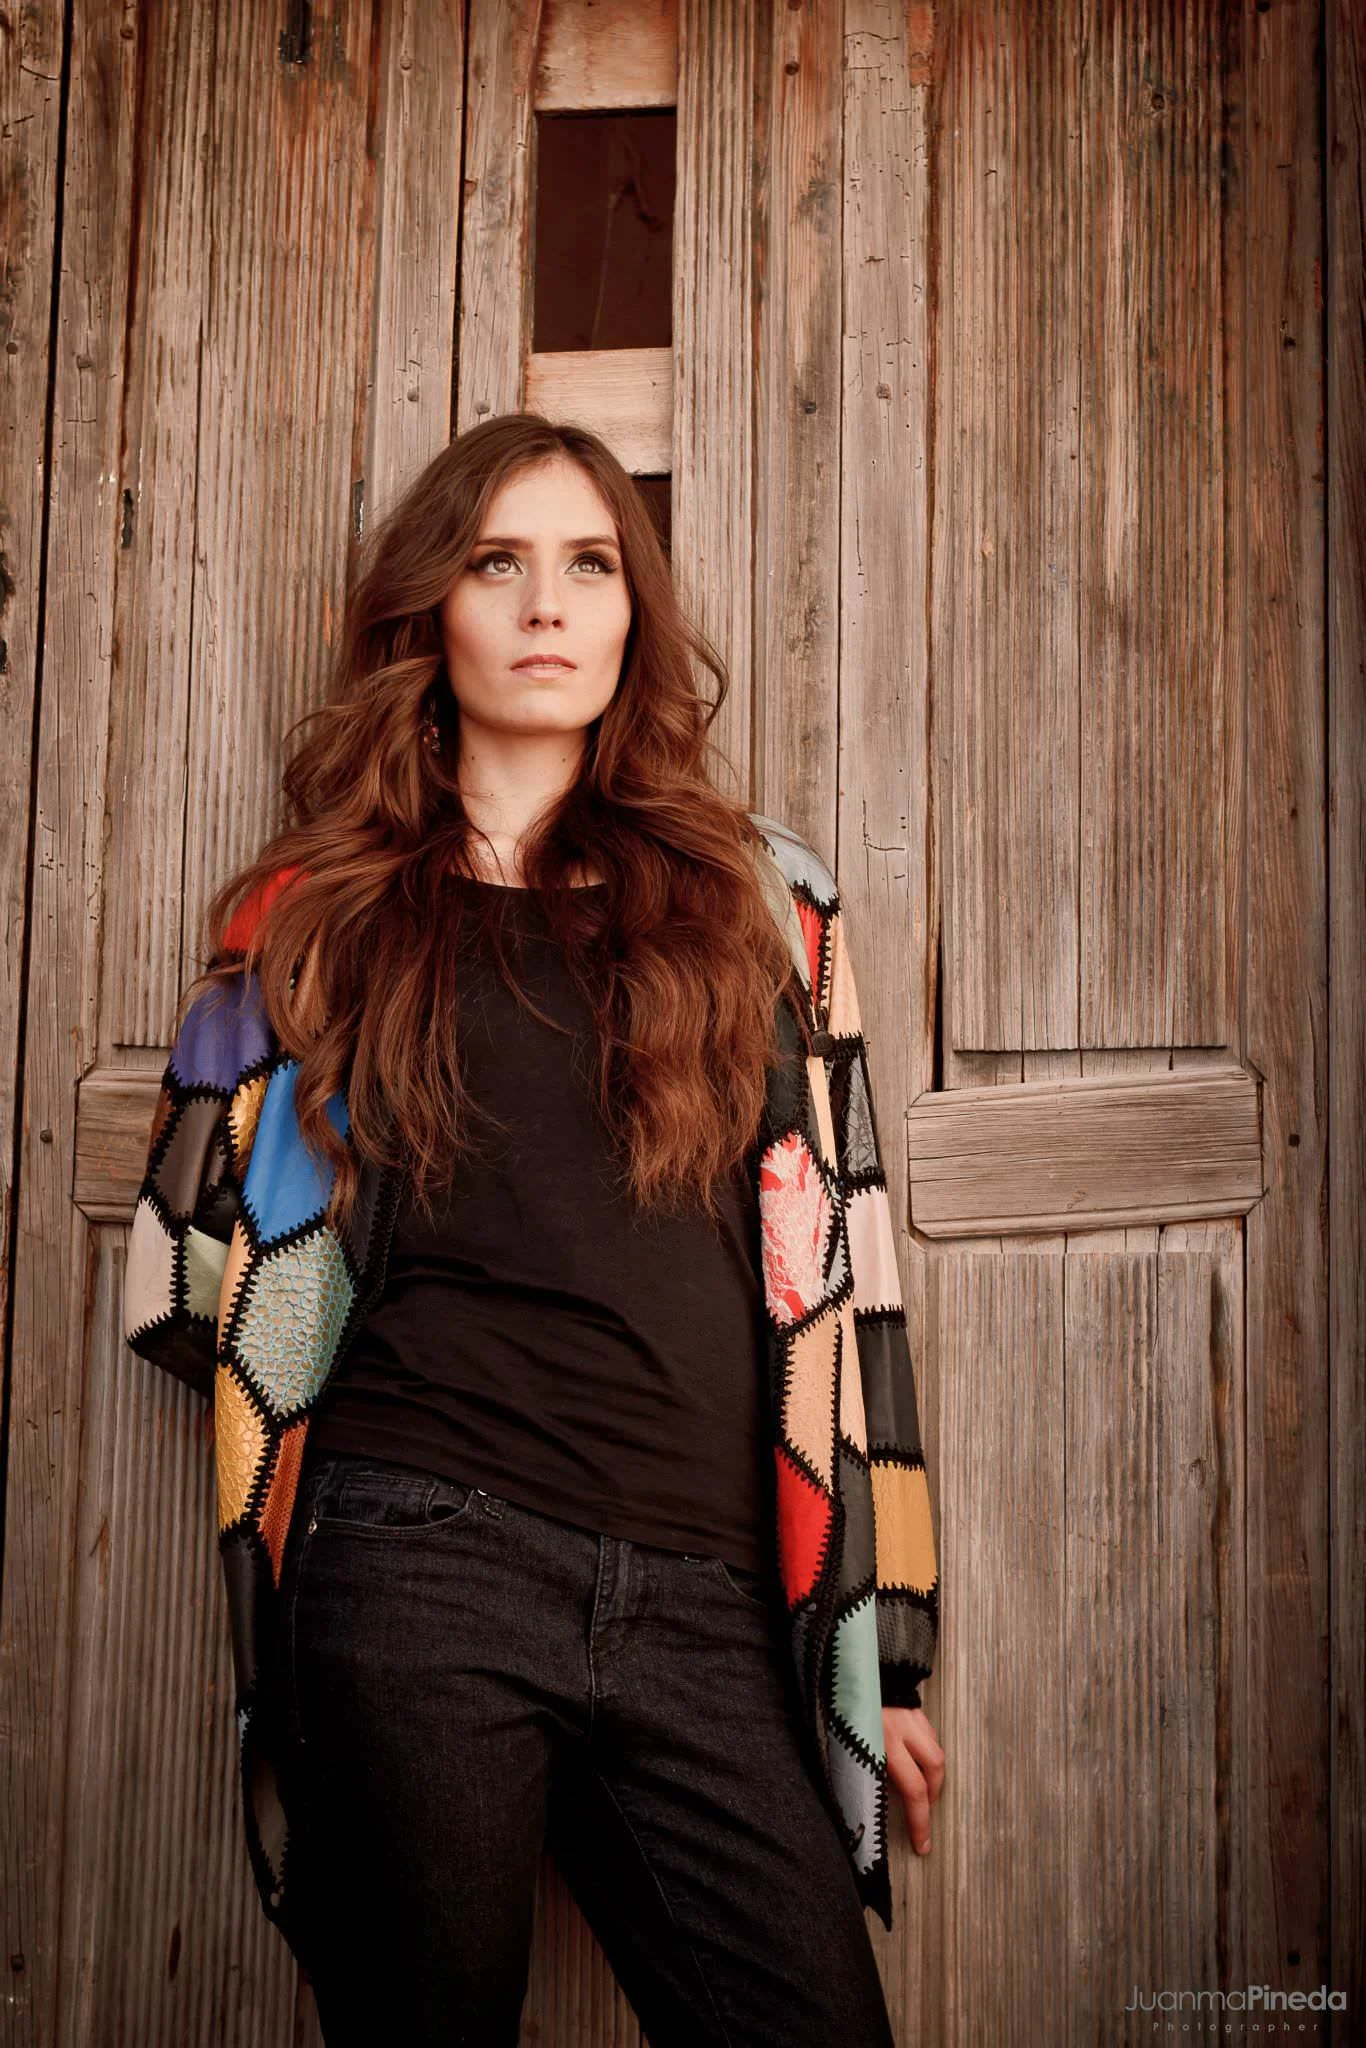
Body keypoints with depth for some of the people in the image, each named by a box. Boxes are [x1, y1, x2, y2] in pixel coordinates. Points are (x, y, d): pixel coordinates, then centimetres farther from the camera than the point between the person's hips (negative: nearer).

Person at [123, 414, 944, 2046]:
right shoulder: (328, 912, 11)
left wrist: (881, 1650, 6)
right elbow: (191, 1263, 15)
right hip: (417, 1564, -1)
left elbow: (833, 1263, 8)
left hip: (702, 1606, 1)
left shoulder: (760, 899, 12)